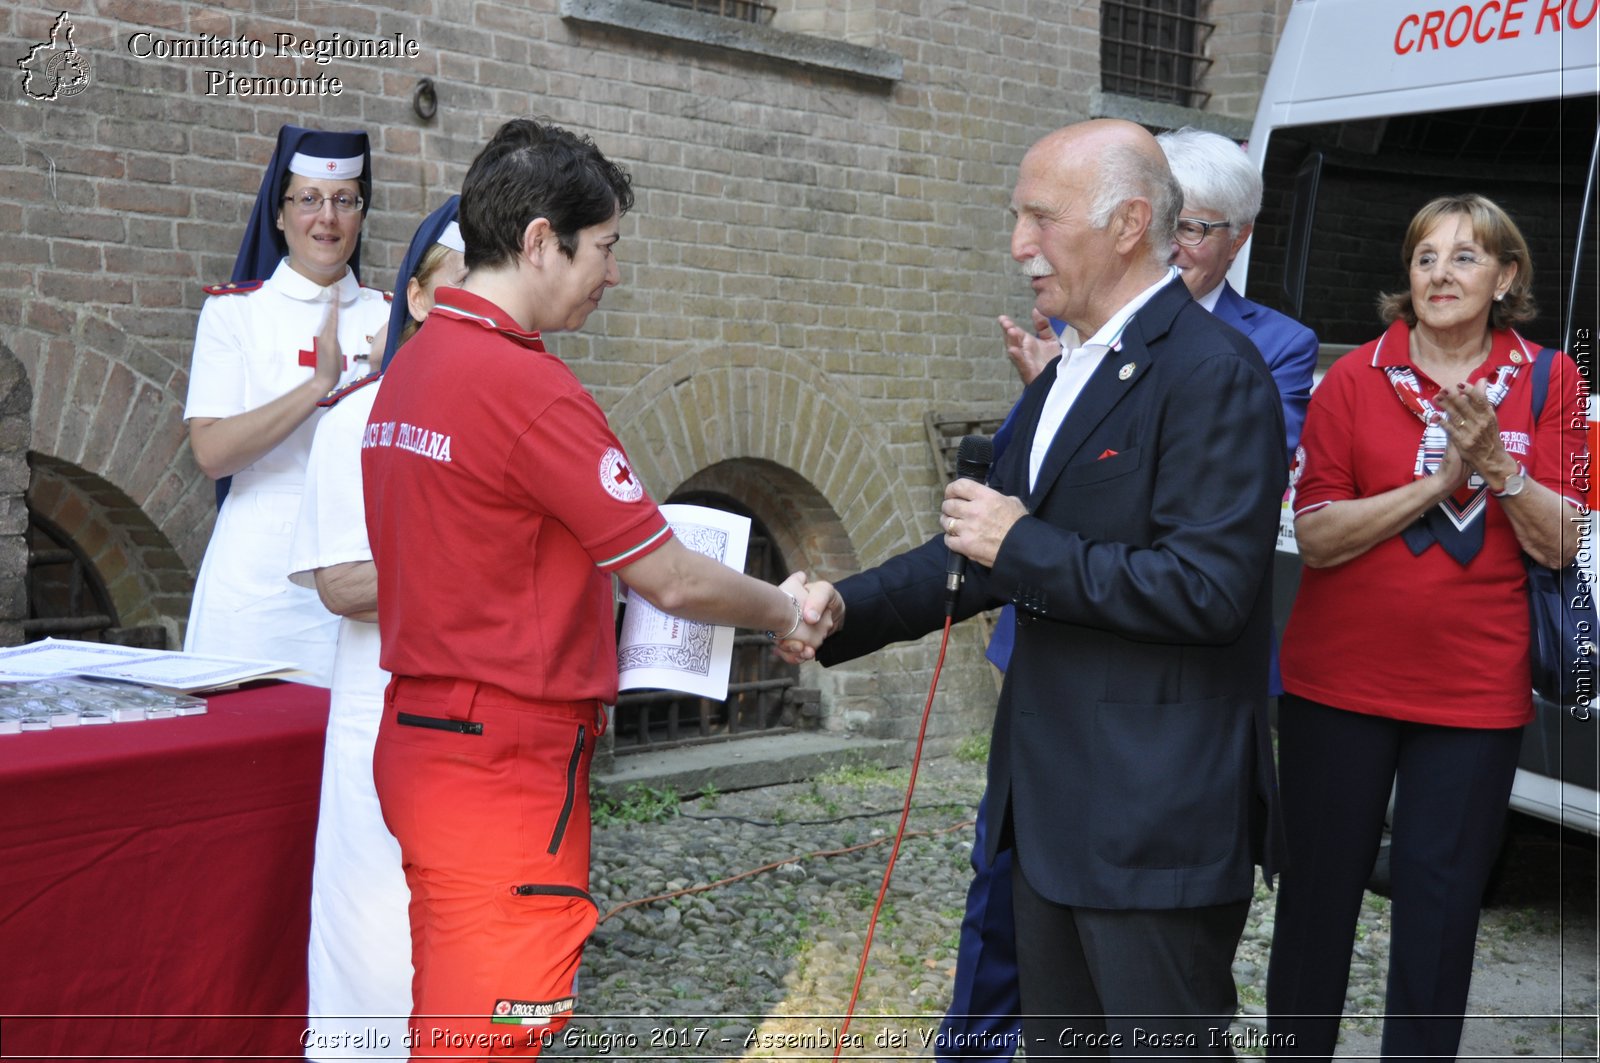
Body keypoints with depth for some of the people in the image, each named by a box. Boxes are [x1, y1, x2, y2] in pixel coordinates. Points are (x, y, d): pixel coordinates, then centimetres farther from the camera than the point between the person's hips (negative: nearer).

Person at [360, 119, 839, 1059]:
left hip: (423, 744, 10)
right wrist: (787, 612, 4)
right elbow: (672, 580, -13)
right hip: (507, 767, -9)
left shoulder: (412, 366, 10)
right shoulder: (526, 385, -18)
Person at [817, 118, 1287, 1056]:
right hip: (1052, 803, 10)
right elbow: (985, 554, 15)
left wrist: (1025, 547, -19)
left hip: (1158, 817, -9)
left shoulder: (1214, 372, -16)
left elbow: (1209, 587, -24)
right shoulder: (1064, 377, 14)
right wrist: (833, 613, 5)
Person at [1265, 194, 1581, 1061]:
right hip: (1340, 681, 0)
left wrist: (1497, 465, -19)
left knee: (1441, 900, 7)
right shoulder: (1354, 379, -2)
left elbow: (1561, 546, -3)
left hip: (1475, 691, 1)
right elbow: (1315, 535, -9)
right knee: (1318, 889, 10)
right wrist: (1438, 481, -18)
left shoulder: (1548, 382, 2)